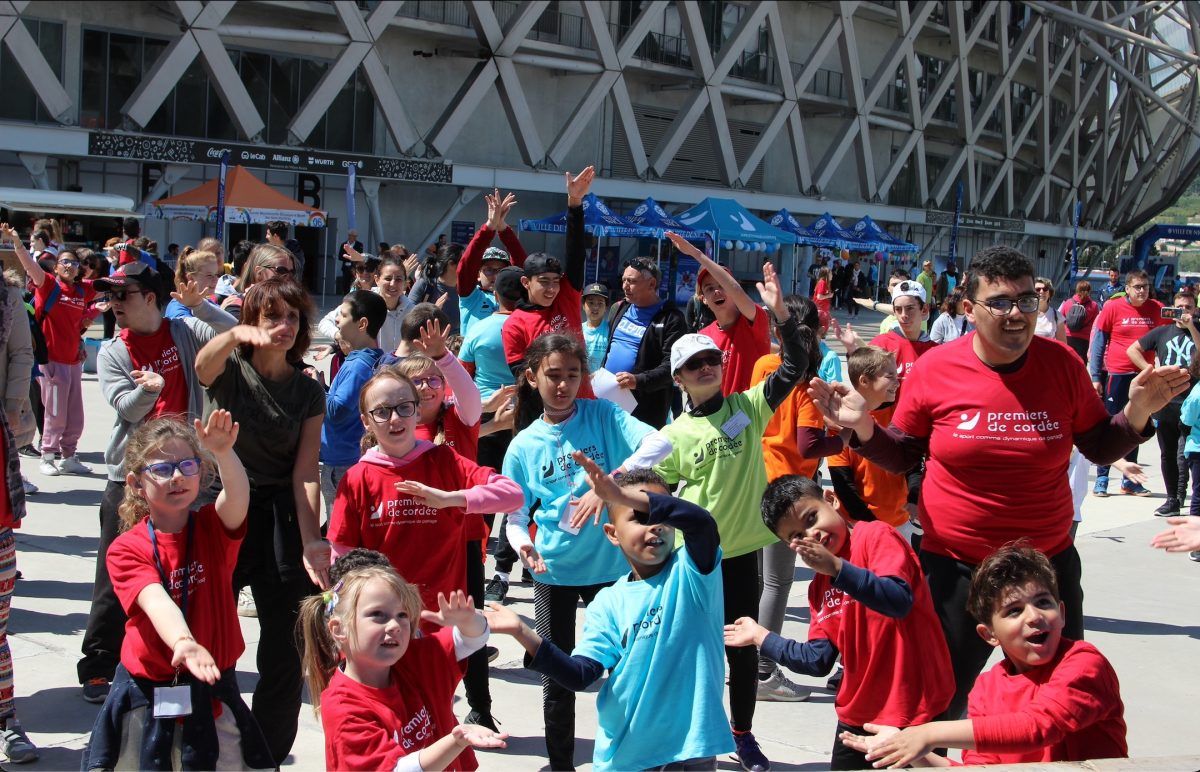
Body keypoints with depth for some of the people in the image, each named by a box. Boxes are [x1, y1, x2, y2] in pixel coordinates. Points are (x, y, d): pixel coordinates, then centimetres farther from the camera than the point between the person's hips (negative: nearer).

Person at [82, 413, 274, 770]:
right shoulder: (125, 550, -9)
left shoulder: (214, 528, -3)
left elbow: (237, 496, -26)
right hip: (148, 694, -1)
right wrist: (183, 642, -47)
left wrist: (224, 452, -47)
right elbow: (156, 602, -26)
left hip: (213, 690, 1)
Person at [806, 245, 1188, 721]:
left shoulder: (1061, 364, -6)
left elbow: (1100, 449, 5)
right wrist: (863, 427, -16)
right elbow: (901, 457, 2)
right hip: (955, 568, -2)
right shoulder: (935, 369, -10)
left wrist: (1137, 412, -13)